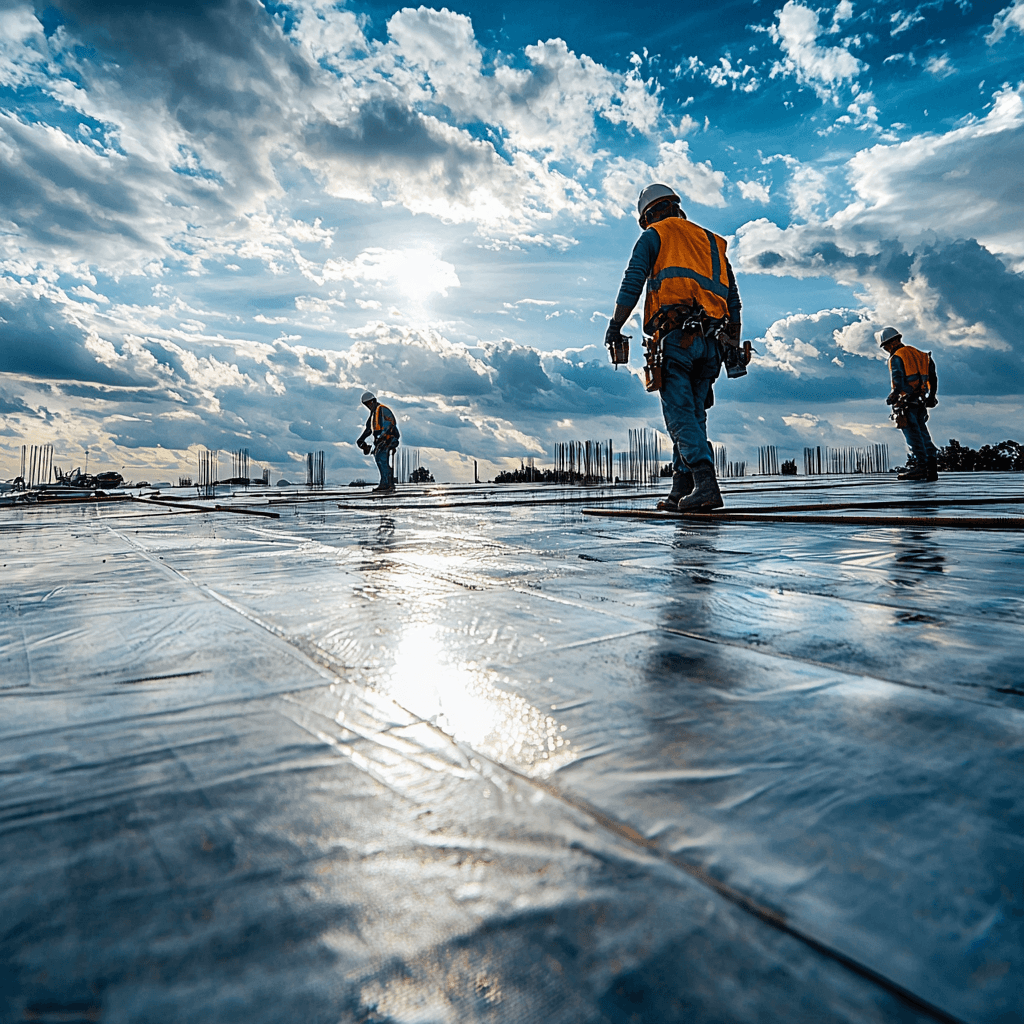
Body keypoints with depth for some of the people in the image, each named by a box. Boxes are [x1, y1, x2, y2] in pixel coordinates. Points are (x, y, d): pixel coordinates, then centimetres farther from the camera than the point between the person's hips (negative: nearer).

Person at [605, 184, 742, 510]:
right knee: (694, 414, 9)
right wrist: (734, 347, 25)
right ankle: (682, 490, 7)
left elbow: (632, 282, -2)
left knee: (680, 414, -11)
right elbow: (733, 299, 25)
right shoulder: (713, 242, 29)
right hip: (709, 342, 6)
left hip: (677, 336, -6)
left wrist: (615, 327, 1)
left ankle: (706, 484, -25)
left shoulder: (655, 235, 13)